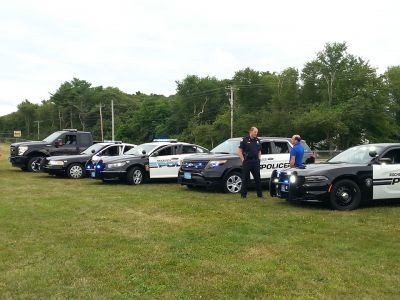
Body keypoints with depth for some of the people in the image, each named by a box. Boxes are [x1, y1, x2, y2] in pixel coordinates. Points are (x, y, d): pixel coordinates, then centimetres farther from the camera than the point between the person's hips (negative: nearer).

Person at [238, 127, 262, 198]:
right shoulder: (245, 140, -3)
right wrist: (243, 160, -8)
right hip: (247, 162, -4)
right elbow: (240, 151, -3)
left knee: (257, 178, 7)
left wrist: (259, 159, 9)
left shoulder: (258, 140, 13)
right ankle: (243, 194, 7)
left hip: (256, 162, 5)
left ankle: (259, 194, 15)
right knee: (245, 178, 0)